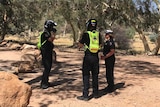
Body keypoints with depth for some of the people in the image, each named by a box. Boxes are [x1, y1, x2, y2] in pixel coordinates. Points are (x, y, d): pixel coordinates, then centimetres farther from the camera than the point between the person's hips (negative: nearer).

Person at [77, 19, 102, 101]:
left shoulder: (86, 34, -8)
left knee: (86, 76, 1)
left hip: (88, 57, -4)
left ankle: (85, 95, 1)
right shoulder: (98, 34, 4)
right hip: (96, 57, 4)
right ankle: (95, 93, 22)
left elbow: (80, 45, 2)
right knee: (95, 75, 14)